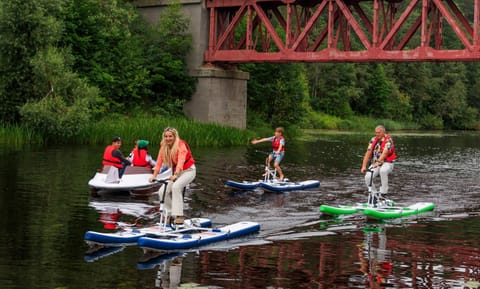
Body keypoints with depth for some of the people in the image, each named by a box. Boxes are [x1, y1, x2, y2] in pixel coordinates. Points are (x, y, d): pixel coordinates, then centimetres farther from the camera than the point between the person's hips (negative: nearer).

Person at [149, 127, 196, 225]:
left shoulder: (181, 145, -23)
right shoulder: (164, 147, -5)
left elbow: (181, 160, -36)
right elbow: (159, 161, -8)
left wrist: (175, 175, -49)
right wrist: (154, 175, -20)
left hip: (188, 170, -7)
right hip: (175, 172, 7)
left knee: (176, 186, -32)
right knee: (163, 191, -9)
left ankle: (179, 215, -30)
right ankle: (169, 214, 8)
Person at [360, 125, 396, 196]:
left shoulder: (388, 140, -12)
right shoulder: (373, 140, 3)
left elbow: (384, 153, -26)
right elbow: (368, 153, -3)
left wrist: (377, 163, -41)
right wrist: (364, 166, -15)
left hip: (386, 163, -4)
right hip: (375, 164, 4)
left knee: (383, 171, -39)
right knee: (368, 177, -22)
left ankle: (383, 192, -24)